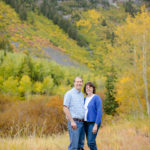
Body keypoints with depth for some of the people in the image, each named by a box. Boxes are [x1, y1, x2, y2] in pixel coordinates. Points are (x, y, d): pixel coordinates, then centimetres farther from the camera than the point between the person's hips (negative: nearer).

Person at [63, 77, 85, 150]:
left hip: (81, 123, 7)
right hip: (74, 122, -7)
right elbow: (65, 108, -11)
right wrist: (72, 121, -18)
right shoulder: (69, 94, -5)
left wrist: (85, 122, 12)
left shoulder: (82, 95, 17)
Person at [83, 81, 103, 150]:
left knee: (90, 142, -16)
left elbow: (99, 112, -15)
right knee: (90, 142, 6)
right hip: (86, 123, 7)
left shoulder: (96, 98, -9)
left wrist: (96, 125, -21)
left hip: (93, 123, -7)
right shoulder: (85, 99, 12)